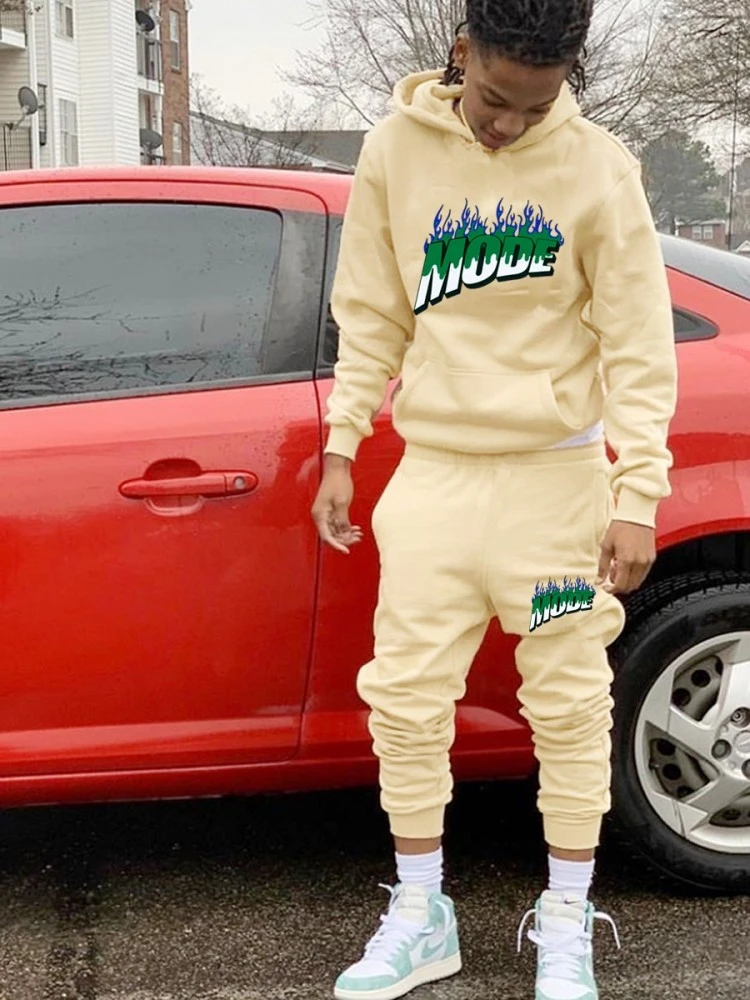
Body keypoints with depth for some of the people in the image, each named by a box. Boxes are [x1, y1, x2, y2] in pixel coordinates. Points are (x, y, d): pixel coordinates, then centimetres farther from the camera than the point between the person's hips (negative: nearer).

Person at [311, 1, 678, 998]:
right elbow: (371, 315, 8)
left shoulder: (598, 168, -5)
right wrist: (341, 448, 6)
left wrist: (636, 501, -8)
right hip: (434, 474, 2)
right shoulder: (396, 150, 1)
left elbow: (639, 346, -4)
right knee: (405, 698, 3)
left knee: (568, 705, 5)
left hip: (556, 475, -2)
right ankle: (421, 918, 20)